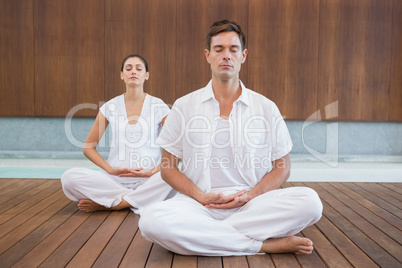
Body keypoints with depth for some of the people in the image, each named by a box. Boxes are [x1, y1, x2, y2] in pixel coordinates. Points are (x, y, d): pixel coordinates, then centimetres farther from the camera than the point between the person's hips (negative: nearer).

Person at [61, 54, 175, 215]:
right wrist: (110, 169, -7)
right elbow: (88, 148, 10)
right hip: (116, 180, 1)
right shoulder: (110, 107, 8)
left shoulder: (158, 106, 4)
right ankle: (140, 200, -16)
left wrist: (156, 170, -15)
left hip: (148, 180, -1)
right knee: (69, 177, -23)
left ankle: (108, 204, -19)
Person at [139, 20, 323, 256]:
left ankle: (206, 235, -18)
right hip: (200, 204, 0)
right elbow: (168, 167, 8)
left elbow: (282, 167, 11)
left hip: (252, 204, 1)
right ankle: (266, 245, -20)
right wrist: (201, 196, -10)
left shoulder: (266, 108, 9)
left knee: (309, 201, -26)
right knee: (152, 219, -32)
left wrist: (250, 195, -8)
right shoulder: (184, 107, 8)